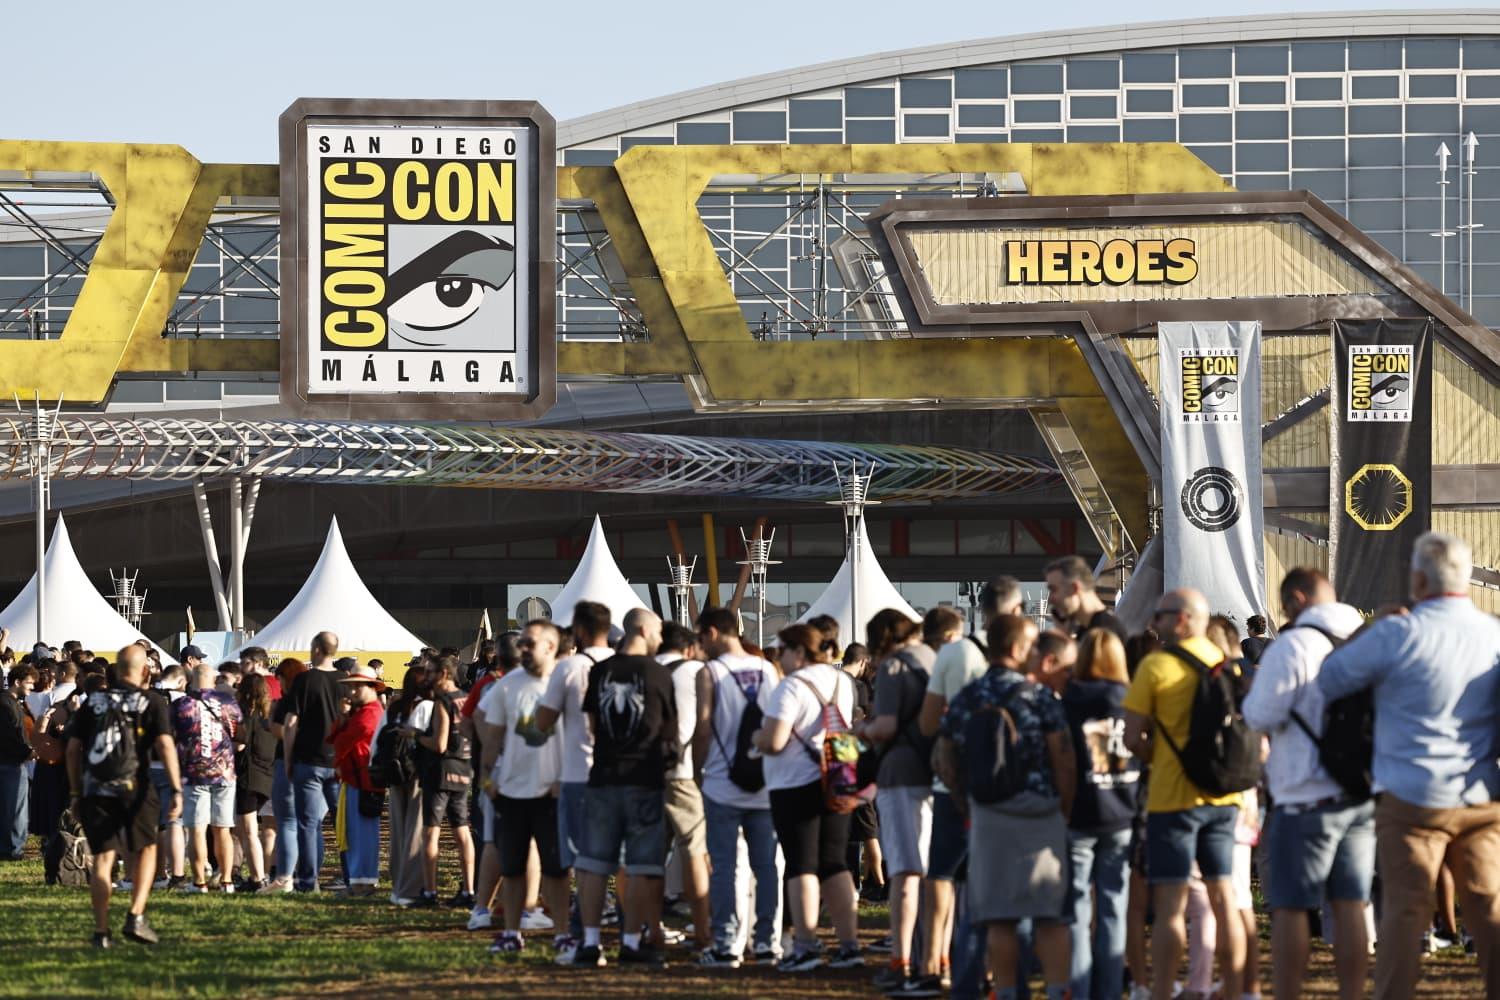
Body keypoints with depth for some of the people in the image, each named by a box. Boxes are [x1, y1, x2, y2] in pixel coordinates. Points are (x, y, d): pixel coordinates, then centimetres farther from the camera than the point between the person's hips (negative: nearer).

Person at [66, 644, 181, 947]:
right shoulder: (152, 702, 1)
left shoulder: (92, 702, 10)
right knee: (146, 850, 13)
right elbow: (165, 744, -10)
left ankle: (101, 931, 2)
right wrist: (176, 790, -12)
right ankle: (136, 917, -2)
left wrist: (75, 793, 16)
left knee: (102, 857, 5)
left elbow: (73, 748, 9)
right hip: (134, 787, -2)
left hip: (95, 789, 2)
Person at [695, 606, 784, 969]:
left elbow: (704, 730, -10)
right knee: (767, 865, 8)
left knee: (723, 867, 1)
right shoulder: (769, 671, 5)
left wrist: (698, 768, 2)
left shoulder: (709, 673, -8)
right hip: (765, 784, 4)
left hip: (722, 785, -4)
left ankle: (726, 945, -1)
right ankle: (767, 943, 8)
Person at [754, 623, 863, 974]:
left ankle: (806, 945, -6)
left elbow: (773, 741, -19)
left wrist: (755, 736, 1)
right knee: (834, 864, 10)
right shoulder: (842, 682, 11)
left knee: (801, 866, -3)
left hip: (797, 786, -7)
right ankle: (849, 944, 8)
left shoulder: (792, 687, -14)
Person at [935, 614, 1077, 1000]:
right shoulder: (1040, 698, -7)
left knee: (999, 917, 5)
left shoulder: (963, 701, 4)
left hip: (987, 818, 3)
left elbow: (947, 766, 8)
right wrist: (1066, 811, 3)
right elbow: (1065, 764, -9)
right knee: (1050, 916, 1)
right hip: (1041, 816, -3)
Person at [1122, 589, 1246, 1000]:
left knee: (1170, 905, -5)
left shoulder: (1156, 666, -8)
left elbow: (1133, 739, -9)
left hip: (1174, 797, -5)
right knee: (1224, 900, 9)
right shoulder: (1227, 664, 7)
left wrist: (1158, 754, 9)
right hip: (1224, 796, 5)